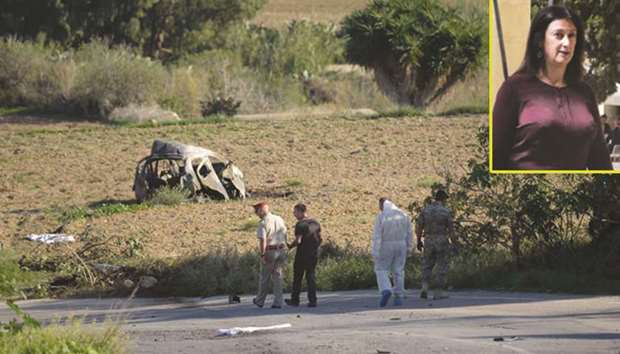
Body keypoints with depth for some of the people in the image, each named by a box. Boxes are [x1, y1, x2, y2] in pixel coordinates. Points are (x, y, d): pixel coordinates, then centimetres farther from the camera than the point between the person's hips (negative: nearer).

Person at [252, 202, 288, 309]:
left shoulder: (263, 223, -13)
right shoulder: (279, 220, 8)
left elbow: (262, 240, -20)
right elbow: (285, 236, 13)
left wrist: (262, 255, -18)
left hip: (269, 252, -5)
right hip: (281, 250, 5)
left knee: (264, 278, 8)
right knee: (278, 276, 7)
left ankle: (260, 301, 21)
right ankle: (278, 302, 3)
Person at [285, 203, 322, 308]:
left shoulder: (300, 224, -15)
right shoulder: (315, 223, 7)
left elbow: (298, 241, -20)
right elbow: (320, 239, 10)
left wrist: (290, 246, -4)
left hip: (302, 255, -6)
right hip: (313, 255, 6)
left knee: (297, 277, 7)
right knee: (311, 276, 9)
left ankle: (295, 300, 14)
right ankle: (312, 300, 3)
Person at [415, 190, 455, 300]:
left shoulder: (425, 210, 0)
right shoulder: (446, 211, -8)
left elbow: (419, 227, 0)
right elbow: (451, 230, -8)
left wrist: (419, 241, 12)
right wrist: (454, 243, 0)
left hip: (428, 242, 2)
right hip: (442, 242, -2)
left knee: (427, 266, 14)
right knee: (442, 267, 7)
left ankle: (425, 287, -6)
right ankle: (439, 292, 7)